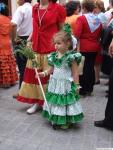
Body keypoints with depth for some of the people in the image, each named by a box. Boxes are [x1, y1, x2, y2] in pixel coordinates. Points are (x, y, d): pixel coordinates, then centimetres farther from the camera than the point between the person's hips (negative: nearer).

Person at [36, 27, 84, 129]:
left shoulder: (71, 57, -14)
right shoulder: (54, 56, 4)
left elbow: (75, 73, -12)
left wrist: (76, 85, -10)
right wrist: (44, 73, -2)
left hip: (66, 85, -6)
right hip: (55, 83, 6)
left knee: (65, 101, 3)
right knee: (55, 101, 13)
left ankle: (66, 121, 17)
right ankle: (55, 120, 26)